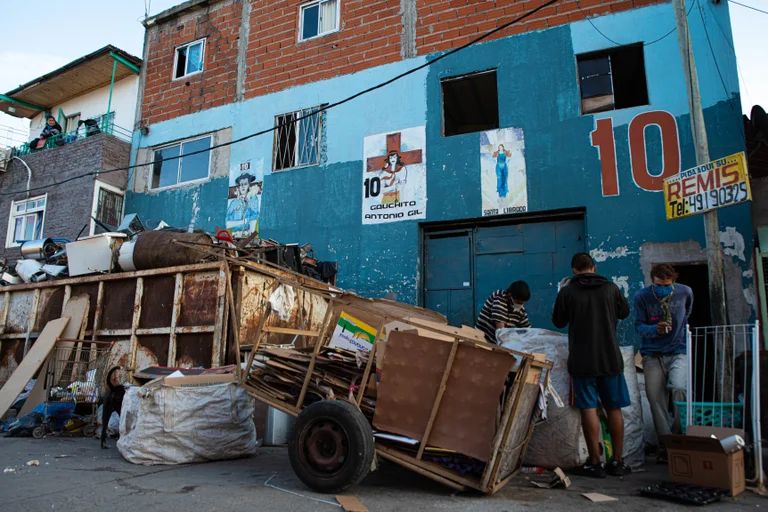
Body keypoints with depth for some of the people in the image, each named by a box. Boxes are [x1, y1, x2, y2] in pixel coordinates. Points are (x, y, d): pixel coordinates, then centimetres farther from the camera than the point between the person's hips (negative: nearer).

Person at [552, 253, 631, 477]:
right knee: (614, 409, 11)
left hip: (582, 360, -2)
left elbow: (558, 322, 4)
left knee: (589, 409, 2)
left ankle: (595, 463, 6)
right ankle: (617, 462, 18)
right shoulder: (611, 288, -1)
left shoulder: (567, 291, -8)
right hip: (610, 358, 3)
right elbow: (624, 312, 16)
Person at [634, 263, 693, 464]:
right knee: (656, 398, -2)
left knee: (679, 388, -23)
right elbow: (639, 325, -9)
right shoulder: (641, 297, -9)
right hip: (652, 354, 0)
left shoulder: (685, 293, -4)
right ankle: (665, 445, 10)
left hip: (678, 351, 0)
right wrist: (655, 329, -27)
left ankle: (680, 435, -3)